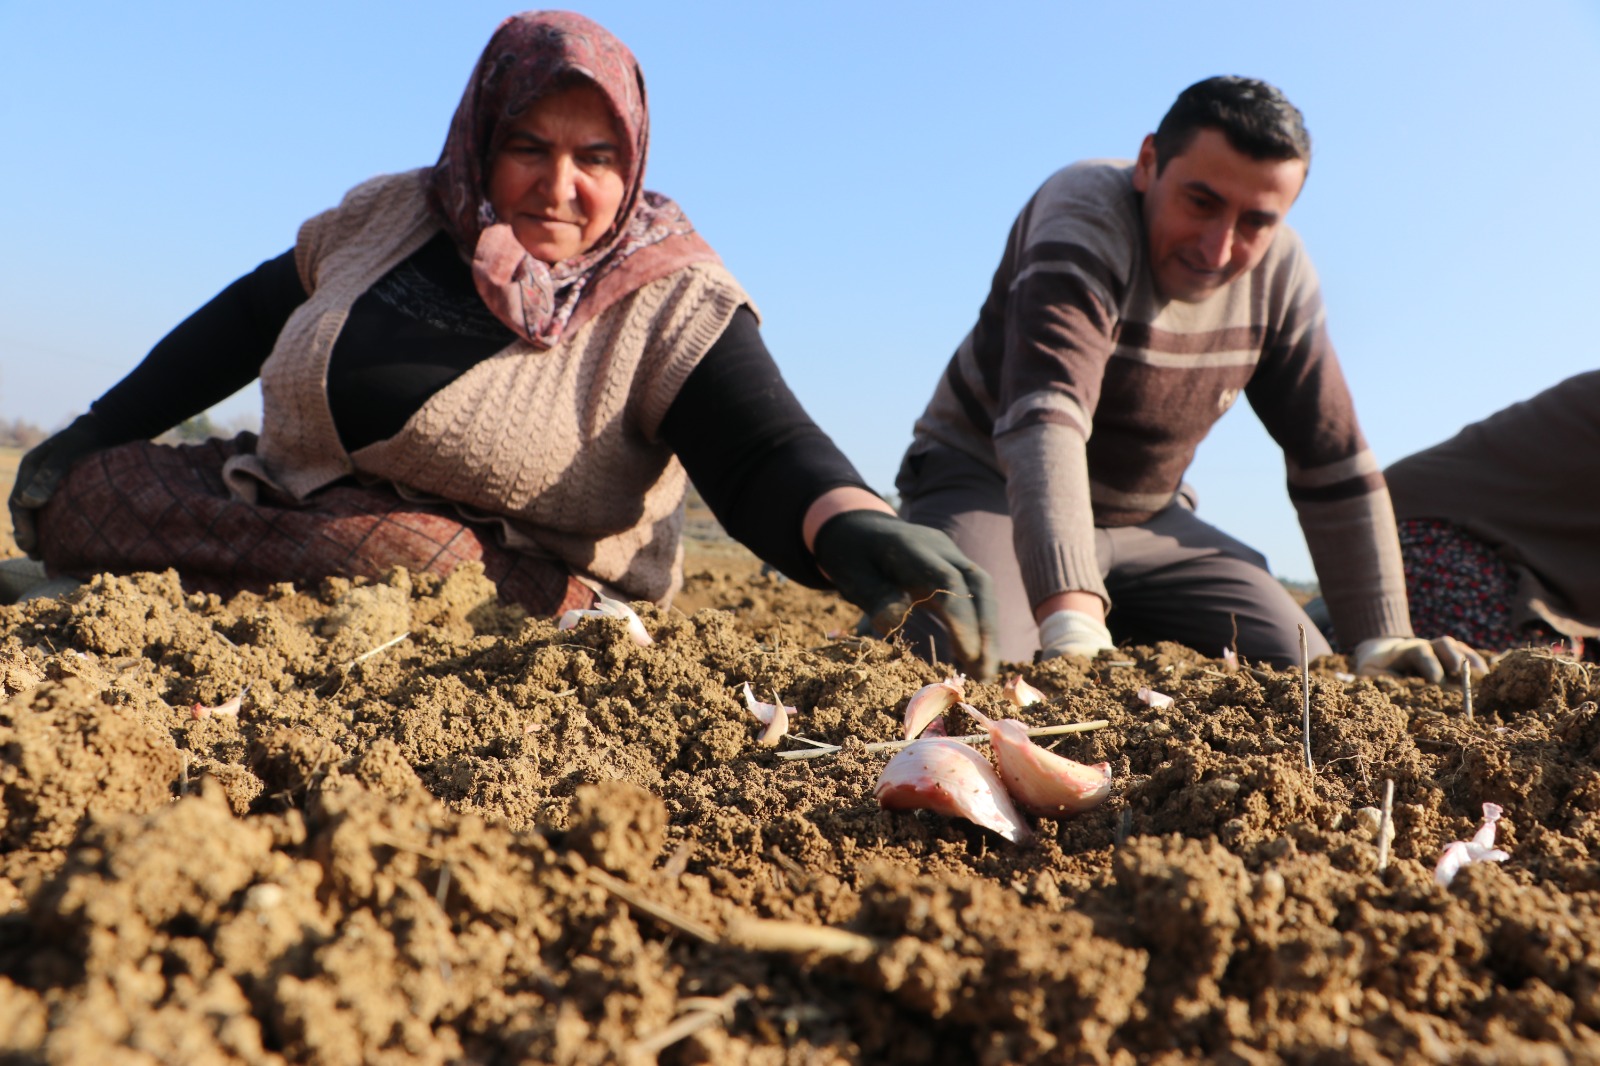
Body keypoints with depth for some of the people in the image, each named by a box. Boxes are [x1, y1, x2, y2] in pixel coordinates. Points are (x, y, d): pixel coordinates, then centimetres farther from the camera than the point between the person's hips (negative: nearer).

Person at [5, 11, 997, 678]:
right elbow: (246, 320, 15)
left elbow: (766, 451, -28)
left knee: (396, 557, -38)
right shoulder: (389, 216, 2)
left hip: (509, 578, -5)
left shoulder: (672, 302, -14)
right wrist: (93, 433, 17)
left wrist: (854, 526, -51)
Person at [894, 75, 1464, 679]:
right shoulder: (1085, 219, -25)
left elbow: (1334, 462, -1)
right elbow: (1044, 418, -42)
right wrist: (1070, 623, -55)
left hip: (1146, 519, 6)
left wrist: (1383, 637, -6)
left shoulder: (1280, 271, -6)